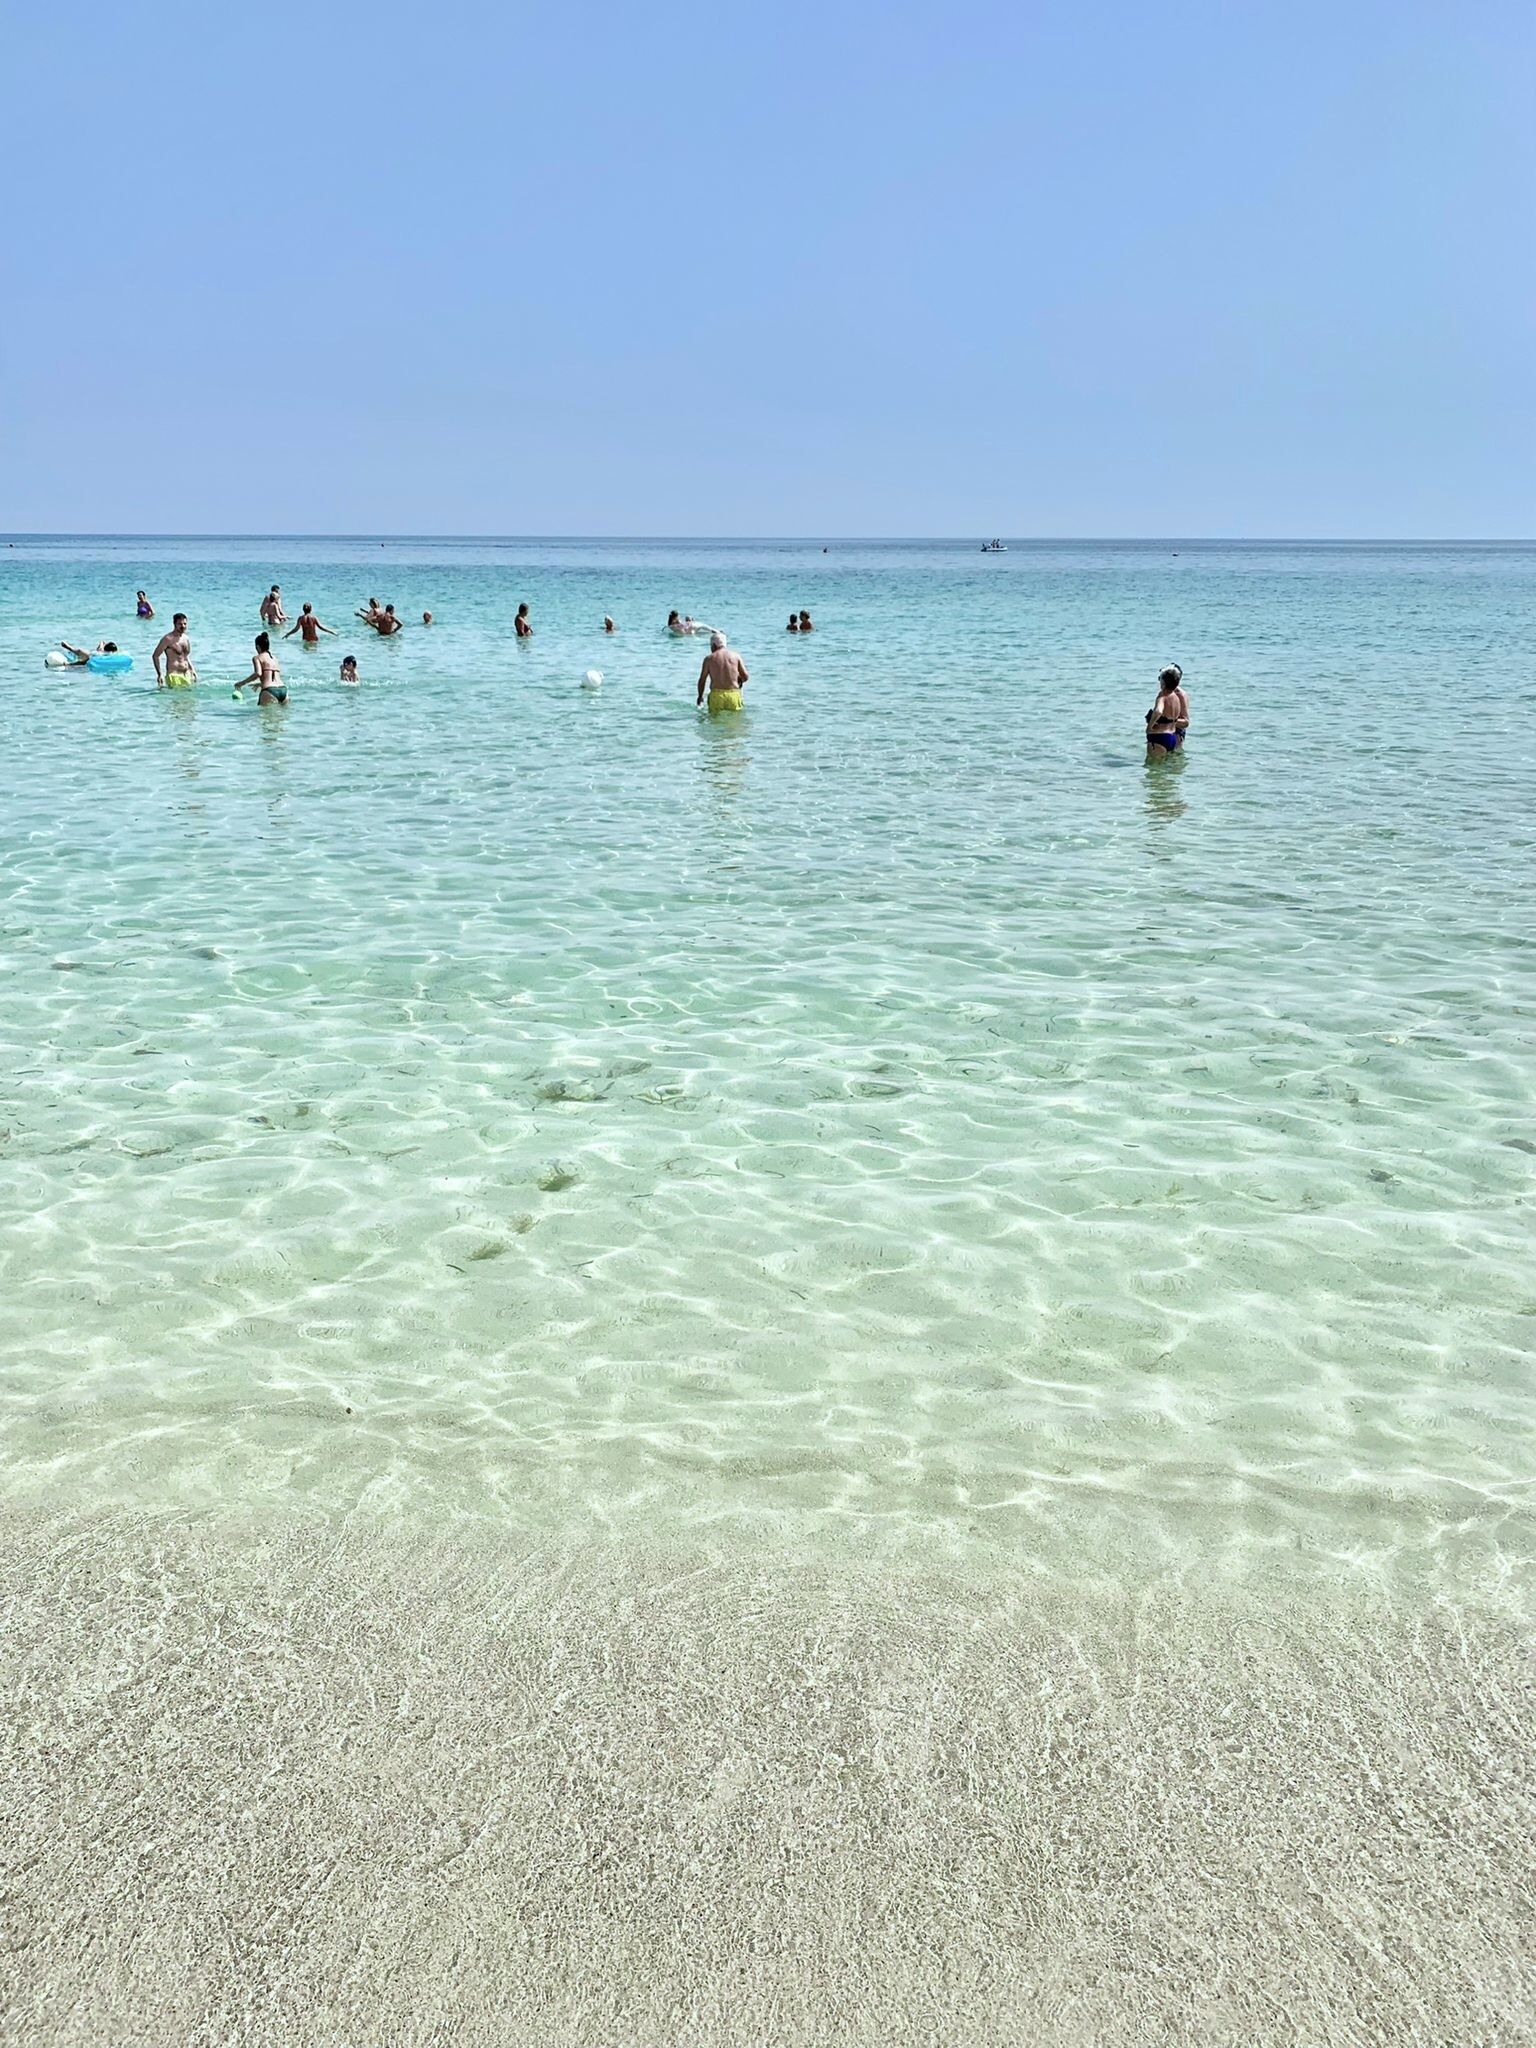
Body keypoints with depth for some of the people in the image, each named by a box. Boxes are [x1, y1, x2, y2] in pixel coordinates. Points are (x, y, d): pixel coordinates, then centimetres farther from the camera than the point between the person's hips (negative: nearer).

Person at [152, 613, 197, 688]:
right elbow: (155, 656, -7)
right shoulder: (168, 639, -8)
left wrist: (192, 670, 15)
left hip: (187, 674, 7)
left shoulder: (186, 638, 13)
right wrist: (159, 674, -13)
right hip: (174, 675, -7)